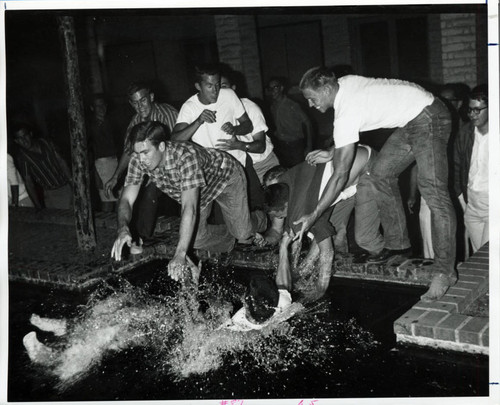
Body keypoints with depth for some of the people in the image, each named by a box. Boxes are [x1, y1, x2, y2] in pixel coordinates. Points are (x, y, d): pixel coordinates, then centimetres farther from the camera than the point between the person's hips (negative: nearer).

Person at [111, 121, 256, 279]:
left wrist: (180, 254, -57)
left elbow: (189, 208, -52)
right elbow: (126, 199, -25)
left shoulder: (186, 157, -46)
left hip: (226, 176, -5)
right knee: (196, 239, -3)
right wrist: (123, 228, -47)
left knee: (243, 236, -6)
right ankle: (231, 240, 28)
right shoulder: (138, 160, -28)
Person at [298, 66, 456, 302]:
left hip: (428, 118, -11)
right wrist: (331, 153, 12)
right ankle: (397, 244, 16)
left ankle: (445, 272, -19)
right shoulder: (344, 83, 0)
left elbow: (340, 176, -23)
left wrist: (313, 217, -17)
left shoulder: (346, 114, -25)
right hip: (410, 121, 11)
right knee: (381, 175, 9)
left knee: (432, 190, -19)